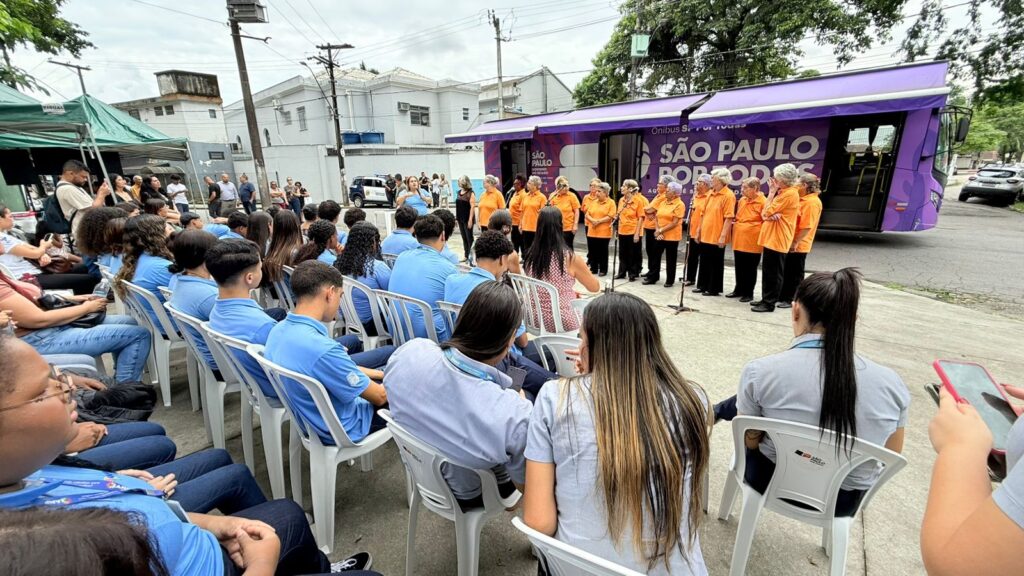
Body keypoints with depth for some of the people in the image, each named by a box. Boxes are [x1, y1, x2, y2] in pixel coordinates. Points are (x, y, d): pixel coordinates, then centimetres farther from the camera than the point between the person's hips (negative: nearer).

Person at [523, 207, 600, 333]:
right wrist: (583, 269, 11)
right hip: (562, 323, -5)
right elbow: (595, 287, -4)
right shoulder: (570, 258, -19)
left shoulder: (530, 255, -4)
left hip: (535, 319, 5)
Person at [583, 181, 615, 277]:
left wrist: (599, 221, -17)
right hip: (592, 231, 5)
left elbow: (611, 216, -13)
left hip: (604, 232, -5)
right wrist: (593, 220, -13)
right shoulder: (593, 202, 12)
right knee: (592, 251, 9)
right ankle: (593, 268, 21)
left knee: (603, 252, 3)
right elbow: (587, 214, 7)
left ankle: (603, 270, 13)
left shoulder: (611, 202, -4)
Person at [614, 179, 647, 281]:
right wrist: (618, 229, 12)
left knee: (633, 254, 4)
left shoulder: (639, 200, -11)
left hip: (633, 232, -6)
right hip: (622, 231, 6)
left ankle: (633, 274, 14)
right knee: (622, 253, 12)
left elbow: (640, 218, -11)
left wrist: (637, 233, -16)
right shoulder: (621, 200, 6)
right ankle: (622, 273, 23)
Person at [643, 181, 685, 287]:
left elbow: (675, 223, -16)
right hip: (659, 236, 6)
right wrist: (657, 230, -6)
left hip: (672, 237, -6)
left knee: (670, 259, 4)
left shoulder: (679, 205, -10)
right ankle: (652, 277, 20)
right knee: (655, 256, 9)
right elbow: (657, 217, 9)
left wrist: (661, 230, -16)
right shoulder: (662, 202, 10)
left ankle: (670, 280, 14)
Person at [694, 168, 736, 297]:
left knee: (716, 263, 3)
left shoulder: (728, 195, -12)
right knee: (704, 261, 14)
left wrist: (723, 236, -21)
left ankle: (714, 288, 13)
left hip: (717, 237, -7)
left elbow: (729, 218, -17)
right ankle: (703, 286, 26)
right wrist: (699, 230, 15)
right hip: (705, 235, 8)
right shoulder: (710, 194, 12)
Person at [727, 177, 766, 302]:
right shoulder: (742, 200, 10)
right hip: (738, 240, 6)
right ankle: (739, 289, 25)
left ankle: (748, 293, 14)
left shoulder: (763, 202, -11)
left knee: (750, 269, 4)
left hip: (752, 242, -6)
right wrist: (736, 227, 11)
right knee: (739, 268, 14)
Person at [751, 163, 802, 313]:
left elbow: (766, 212, -15)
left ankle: (769, 303, 2)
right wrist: (771, 214, -14)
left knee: (773, 273, -4)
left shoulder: (790, 194, -15)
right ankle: (765, 299, 22)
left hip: (777, 239, -10)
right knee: (767, 271, 14)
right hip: (771, 238, 10)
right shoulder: (783, 192, 15)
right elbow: (764, 214, 10)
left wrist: (771, 192, -5)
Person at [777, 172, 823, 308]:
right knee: (785, 271, 14)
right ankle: (782, 297, 24)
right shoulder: (802, 199, 12)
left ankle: (791, 300, 11)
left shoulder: (812, 202, -16)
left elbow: (807, 226, -22)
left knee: (795, 273, 2)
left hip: (797, 245, -9)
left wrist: (795, 242, -21)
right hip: (789, 243, 9)